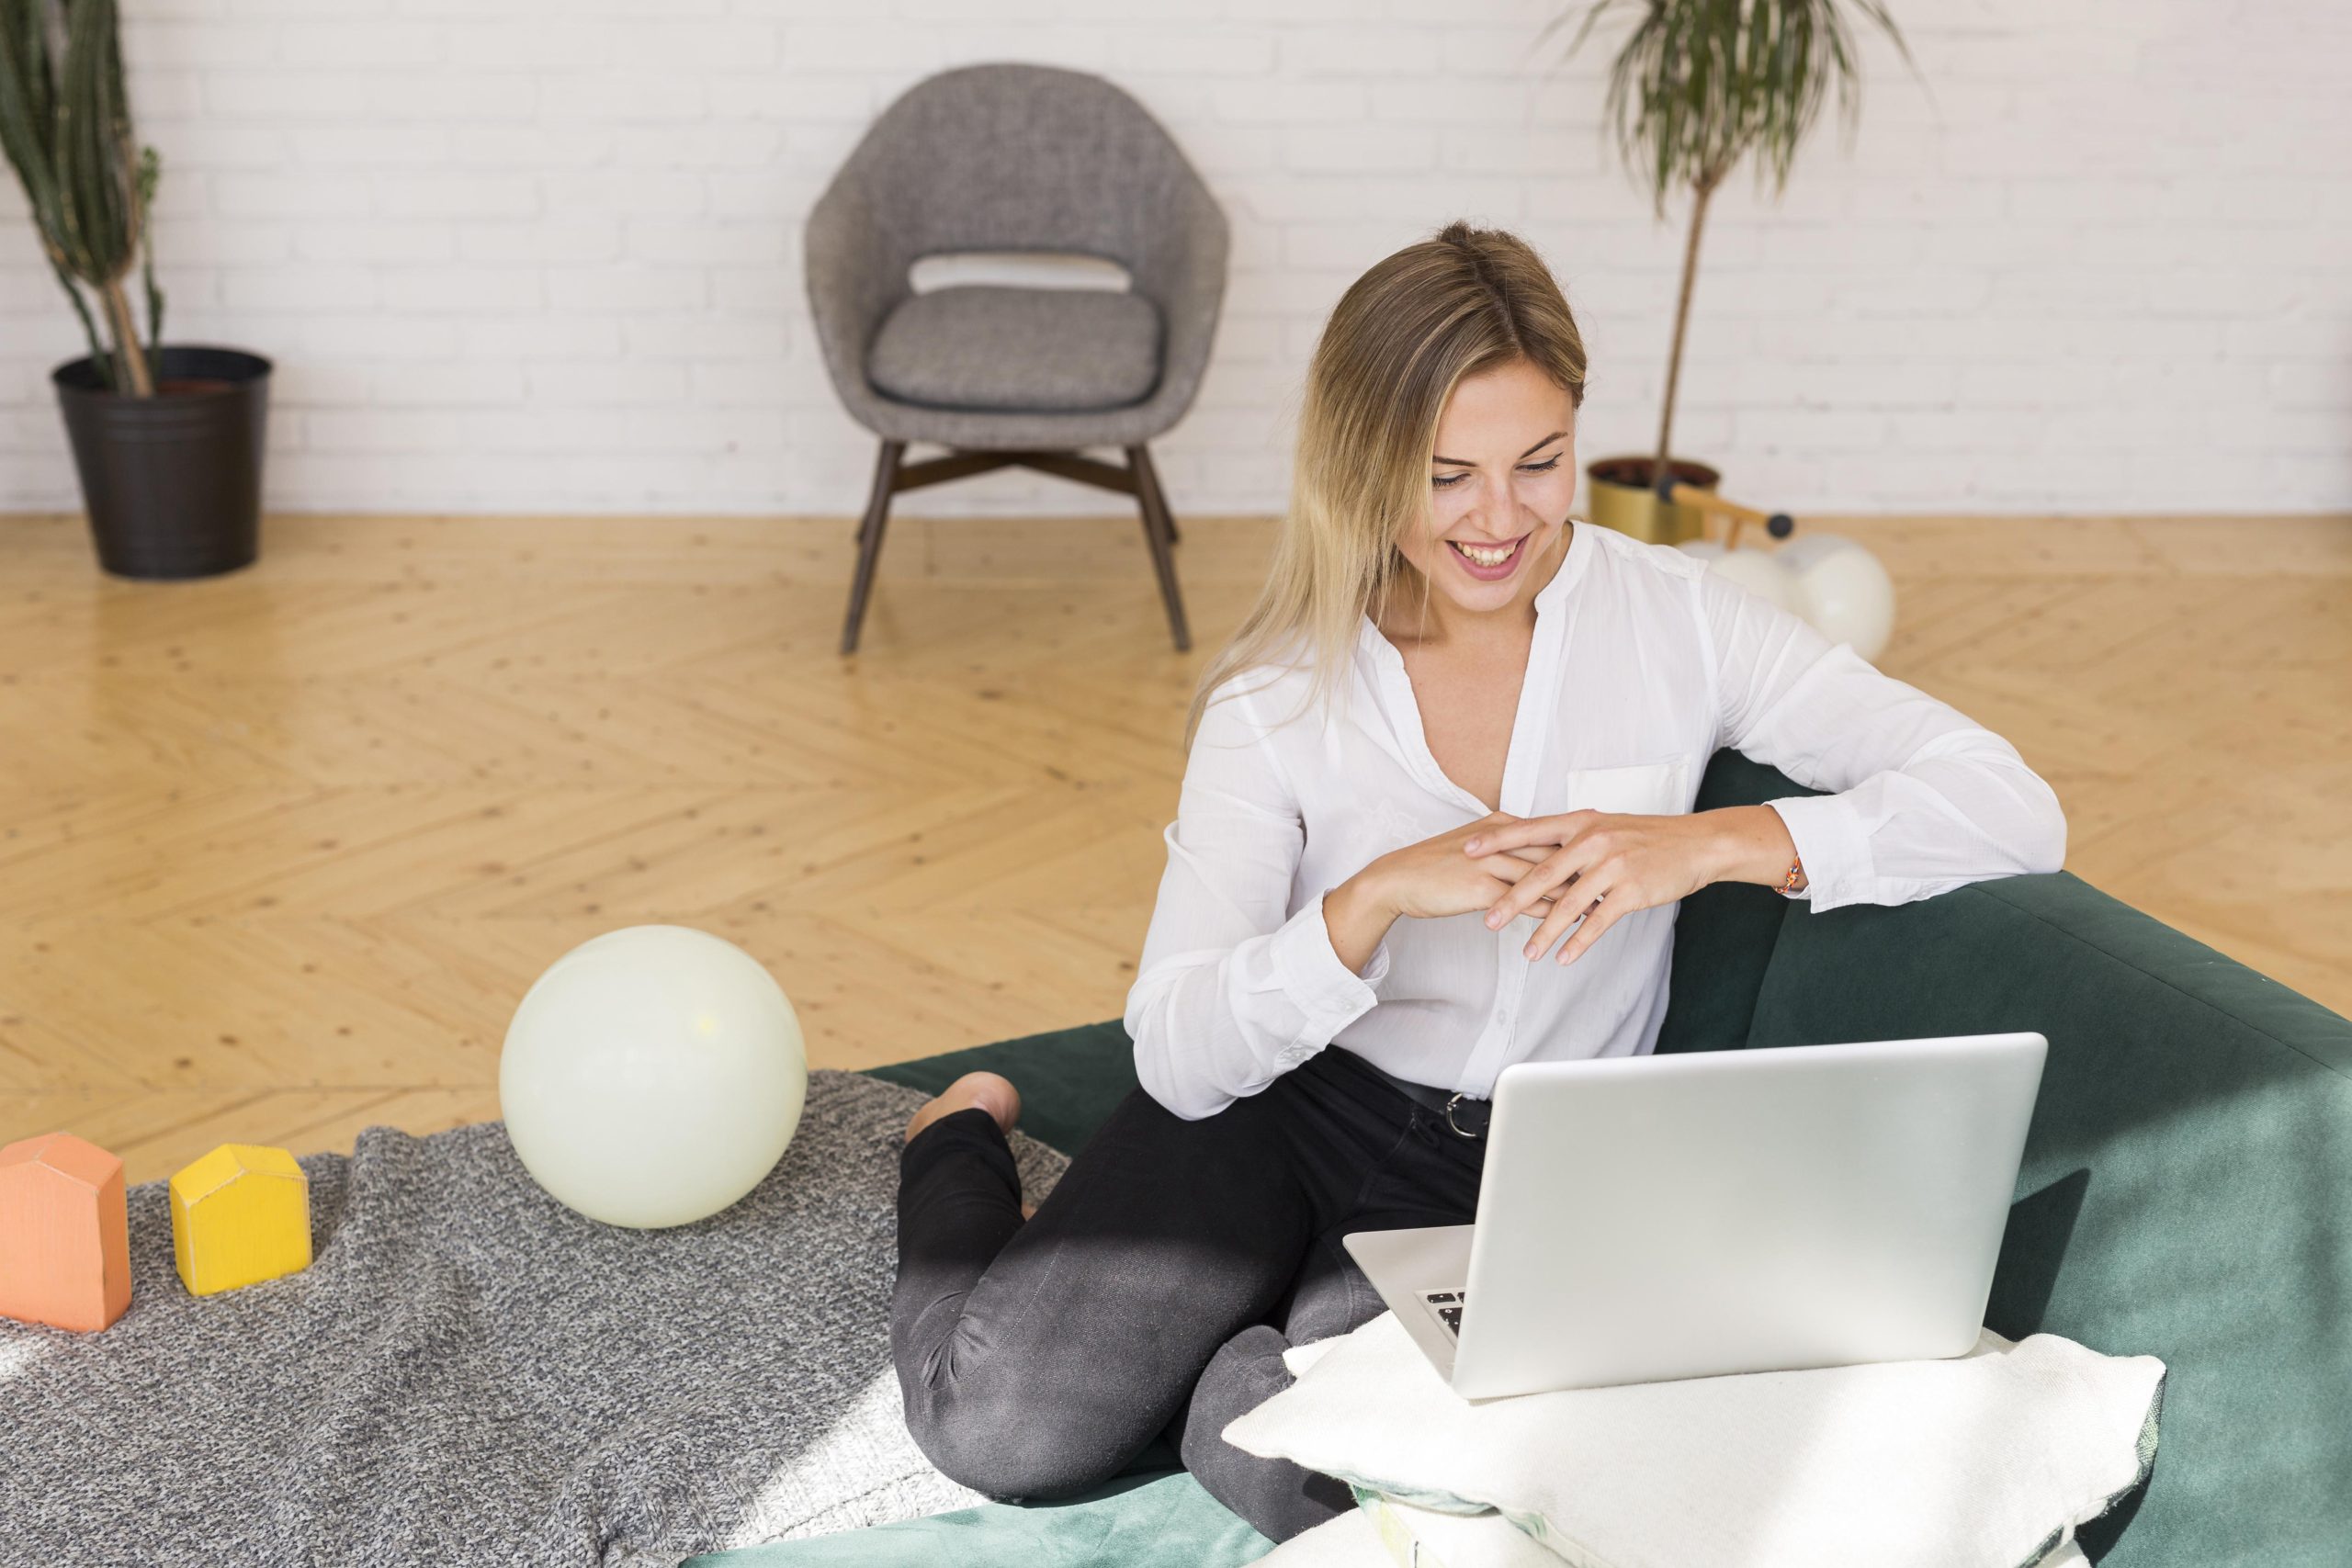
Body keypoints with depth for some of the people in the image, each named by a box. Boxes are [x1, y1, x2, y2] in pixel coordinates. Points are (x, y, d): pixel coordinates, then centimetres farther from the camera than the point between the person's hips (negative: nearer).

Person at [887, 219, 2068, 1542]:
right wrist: (1378, 898, -30)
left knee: (1326, 1477, -31)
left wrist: (1711, 843, -29)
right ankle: (962, 1148, 14)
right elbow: (1181, 1060, -13)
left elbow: (2016, 812, -15)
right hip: (1285, 1105, 1)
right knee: (1002, 1425, -19)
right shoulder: (1278, 699, -7)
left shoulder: (1675, 617, -7)